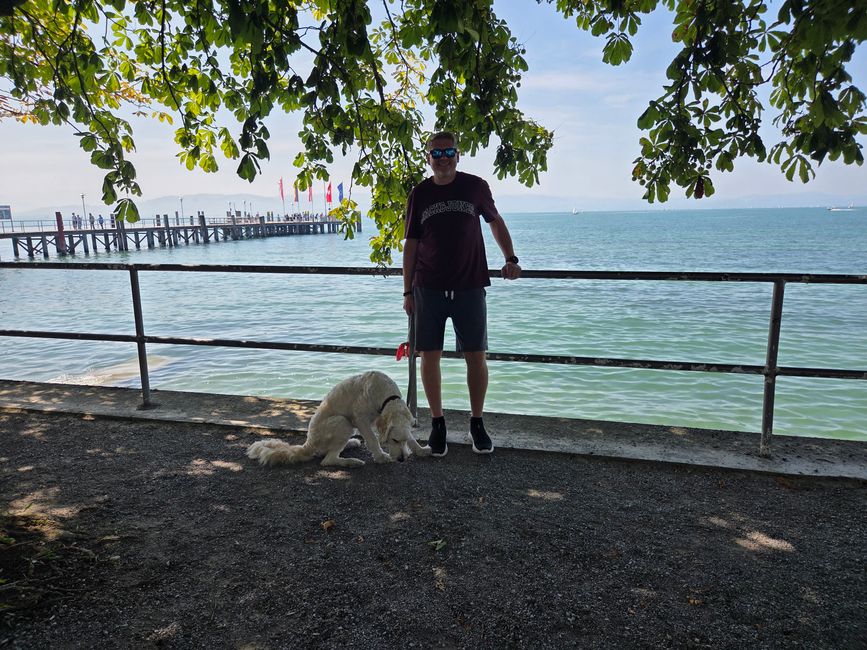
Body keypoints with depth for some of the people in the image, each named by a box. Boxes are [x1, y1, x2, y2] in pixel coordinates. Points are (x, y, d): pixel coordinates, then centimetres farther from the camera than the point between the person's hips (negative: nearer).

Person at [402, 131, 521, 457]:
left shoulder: (475, 187, 3)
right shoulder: (419, 194, 6)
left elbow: (495, 221, 17)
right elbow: (411, 244, 8)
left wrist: (510, 259, 4)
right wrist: (407, 291, 5)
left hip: (469, 286, 0)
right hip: (428, 288, 1)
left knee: (476, 357, 1)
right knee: (430, 356, 1)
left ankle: (477, 423, 18)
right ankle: (437, 424, 16)